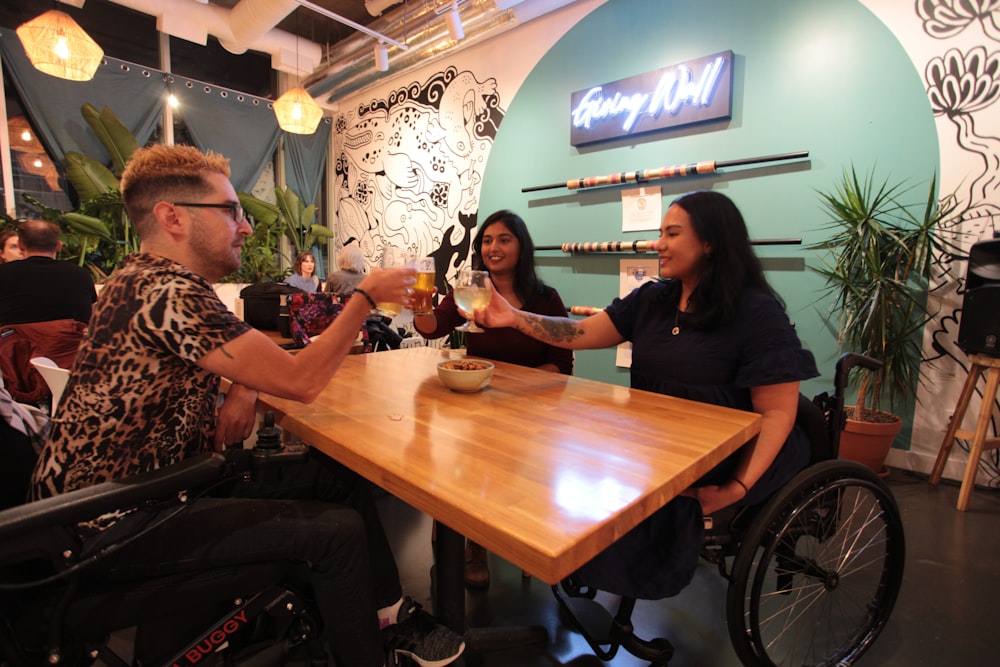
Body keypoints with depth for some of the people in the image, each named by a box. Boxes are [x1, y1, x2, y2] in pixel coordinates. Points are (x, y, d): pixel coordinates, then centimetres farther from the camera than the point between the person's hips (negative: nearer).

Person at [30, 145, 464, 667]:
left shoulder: (153, 278, 8)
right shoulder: (167, 291, -25)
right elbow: (301, 380, -28)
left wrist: (243, 387, -7)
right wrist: (366, 294, -18)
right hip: (119, 523, -9)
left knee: (342, 474, 1)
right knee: (339, 530, -19)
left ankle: (389, 613, 15)